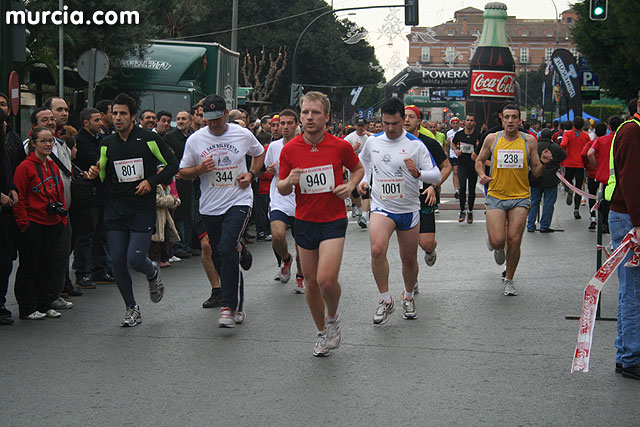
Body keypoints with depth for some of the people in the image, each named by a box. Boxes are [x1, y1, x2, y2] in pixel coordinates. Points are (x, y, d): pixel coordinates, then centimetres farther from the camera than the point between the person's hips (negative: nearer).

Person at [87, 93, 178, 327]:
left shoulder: (149, 139, -5)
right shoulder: (107, 144, 7)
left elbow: (172, 165, -1)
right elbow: (103, 177, 15)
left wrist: (151, 181, -14)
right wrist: (95, 174, -8)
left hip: (143, 209, -4)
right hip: (116, 209, 4)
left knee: (135, 259, -12)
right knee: (117, 261, 0)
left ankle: (153, 274, 25)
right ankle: (131, 308, 16)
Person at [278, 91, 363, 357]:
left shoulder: (340, 146, -6)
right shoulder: (290, 149, -3)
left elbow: (358, 168, 13)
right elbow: (281, 189, 5)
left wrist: (350, 185, -8)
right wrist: (289, 181, -18)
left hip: (333, 220, -3)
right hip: (304, 222, 3)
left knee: (326, 279, -18)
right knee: (311, 284, 8)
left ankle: (333, 318, 12)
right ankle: (322, 332, 29)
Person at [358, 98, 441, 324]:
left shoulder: (415, 144, -8)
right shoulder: (373, 142, 1)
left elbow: (437, 176, -9)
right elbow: (364, 161, 26)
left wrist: (418, 173, -28)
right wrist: (363, 180, 9)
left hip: (409, 209, 0)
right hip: (382, 207, 0)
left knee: (409, 259, 10)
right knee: (377, 250, -24)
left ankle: (408, 297, 36)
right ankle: (385, 300, -11)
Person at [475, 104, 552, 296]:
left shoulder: (529, 141, 2)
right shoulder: (492, 139, 2)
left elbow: (536, 172, 8)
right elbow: (480, 160, 16)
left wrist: (542, 163, -13)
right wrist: (481, 174, -4)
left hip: (520, 198, 0)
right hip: (496, 196, 0)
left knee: (514, 241, -4)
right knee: (497, 241, -11)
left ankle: (509, 280, 16)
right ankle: (497, 248, 28)